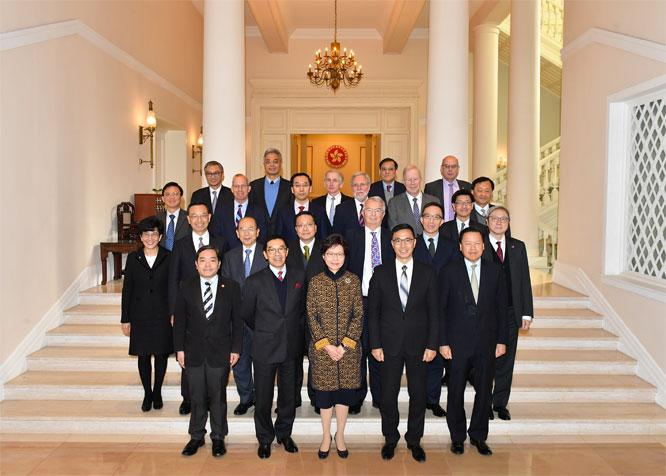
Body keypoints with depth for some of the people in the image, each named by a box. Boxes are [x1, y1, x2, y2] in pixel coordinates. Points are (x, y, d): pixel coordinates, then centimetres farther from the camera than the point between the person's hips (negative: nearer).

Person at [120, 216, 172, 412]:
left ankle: (157, 392, 25)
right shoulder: (133, 258, 1)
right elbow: (127, 289, 3)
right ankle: (147, 394, 24)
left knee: (161, 354, 7)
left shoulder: (168, 258, -2)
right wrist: (125, 319, 2)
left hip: (162, 315, -1)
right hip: (140, 316, 1)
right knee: (143, 355, 8)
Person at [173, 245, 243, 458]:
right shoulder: (186, 287, 0)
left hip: (220, 352, -1)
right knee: (197, 397, 12)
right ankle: (196, 436, 31)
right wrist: (179, 349, 0)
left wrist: (236, 349, -3)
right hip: (194, 352, 1)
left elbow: (237, 321, -1)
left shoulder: (231, 287, -3)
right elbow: (179, 321, 3)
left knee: (218, 396, 10)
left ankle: (218, 437, 28)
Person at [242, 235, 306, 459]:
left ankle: (284, 434, 34)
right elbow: (247, 314, 4)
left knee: (288, 394, 13)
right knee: (263, 397, 8)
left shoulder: (299, 277, 3)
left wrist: (296, 334, 9)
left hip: (291, 348, 2)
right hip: (265, 348, -2)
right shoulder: (255, 281, -5)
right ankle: (265, 439, 28)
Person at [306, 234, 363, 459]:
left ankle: (340, 435, 29)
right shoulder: (315, 282, -1)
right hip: (321, 348, -1)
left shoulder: (353, 280, 0)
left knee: (345, 390, 10)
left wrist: (345, 345, -10)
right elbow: (311, 317, -2)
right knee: (324, 392, 9)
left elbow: (358, 315, -1)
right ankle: (326, 436, 28)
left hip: (349, 347, 1)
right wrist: (326, 345, -11)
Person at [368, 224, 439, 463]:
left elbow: (433, 312, 2)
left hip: (418, 345, 1)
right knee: (388, 395, 8)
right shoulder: (381, 272, 0)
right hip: (390, 345, 0)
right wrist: (375, 344, -4)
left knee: (418, 394, 10)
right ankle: (390, 439, 30)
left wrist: (432, 345, -3)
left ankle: (414, 440, 31)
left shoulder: (427, 272, 1)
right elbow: (373, 311, 1)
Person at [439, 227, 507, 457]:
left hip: (486, 343, 2)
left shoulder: (495, 271, 3)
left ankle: (478, 435, 29)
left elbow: (501, 308, 6)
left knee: (484, 390, 11)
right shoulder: (449, 271, -4)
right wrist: (442, 342, -8)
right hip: (458, 342, -2)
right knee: (456, 391, 8)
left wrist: (501, 340, 3)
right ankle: (457, 437, 26)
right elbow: (441, 309, -4)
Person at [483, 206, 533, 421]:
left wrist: (527, 312, 4)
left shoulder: (518, 247, 9)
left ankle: (500, 403, 23)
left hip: (510, 313, 3)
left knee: (506, 359, 10)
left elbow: (525, 280, 9)